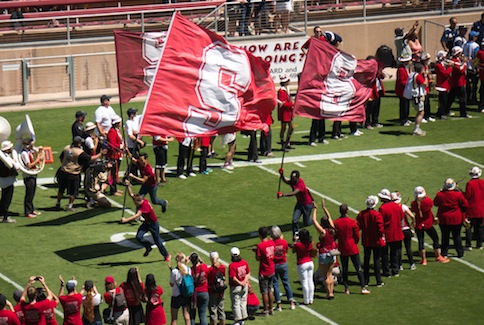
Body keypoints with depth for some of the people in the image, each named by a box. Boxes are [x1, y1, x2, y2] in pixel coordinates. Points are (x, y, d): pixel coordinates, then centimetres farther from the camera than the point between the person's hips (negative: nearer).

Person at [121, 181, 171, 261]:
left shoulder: (145, 205, -35)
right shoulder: (139, 200, -12)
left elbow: (137, 215, -44)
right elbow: (131, 194, -2)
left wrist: (126, 220, -51)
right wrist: (128, 186, -19)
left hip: (153, 224, -7)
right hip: (146, 222, 7)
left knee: (157, 241, 6)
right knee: (138, 237, -12)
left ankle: (167, 255, 28)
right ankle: (148, 247, 16)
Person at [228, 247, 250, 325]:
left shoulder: (232, 265, -21)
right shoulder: (244, 262, -3)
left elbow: (233, 278, -23)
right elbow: (248, 273, 3)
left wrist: (240, 283, -12)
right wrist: (244, 282, -3)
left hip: (235, 287, -5)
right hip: (244, 286, 5)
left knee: (236, 304, 6)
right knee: (243, 302, 16)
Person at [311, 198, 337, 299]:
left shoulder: (322, 232, -17)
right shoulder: (332, 230, -2)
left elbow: (314, 220, -12)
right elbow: (329, 217, 12)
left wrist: (315, 209, -2)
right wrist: (324, 207, 19)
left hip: (324, 255, -6)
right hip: (332, 255, 6)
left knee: (325, 276, 3)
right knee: (330, 274, 17)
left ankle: (329, 293, 4)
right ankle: (331, 292, 15)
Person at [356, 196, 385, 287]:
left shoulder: (361, 214, -4)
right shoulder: (377, 214, -17)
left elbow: (358, 226, -1)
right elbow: (380, 227, -18)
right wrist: (382, 236, -2)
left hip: (366, 241, 4)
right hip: (376, 241, -4)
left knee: (366, 260, 12)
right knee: (377, 260, 3)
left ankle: (365, 281, 16)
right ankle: (378, 281, 3)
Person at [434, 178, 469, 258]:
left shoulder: (440, 194, -9)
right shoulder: (458, 194, -15)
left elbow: (435, 203, 8)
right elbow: (465, 205, -9)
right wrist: (461, 211, 10)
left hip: (443, 219, 2)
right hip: (456, 219, -2)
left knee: (445, 237, 12)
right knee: (456, 236, 9)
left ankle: (444, 253, 15)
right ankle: (460, 253, 15)